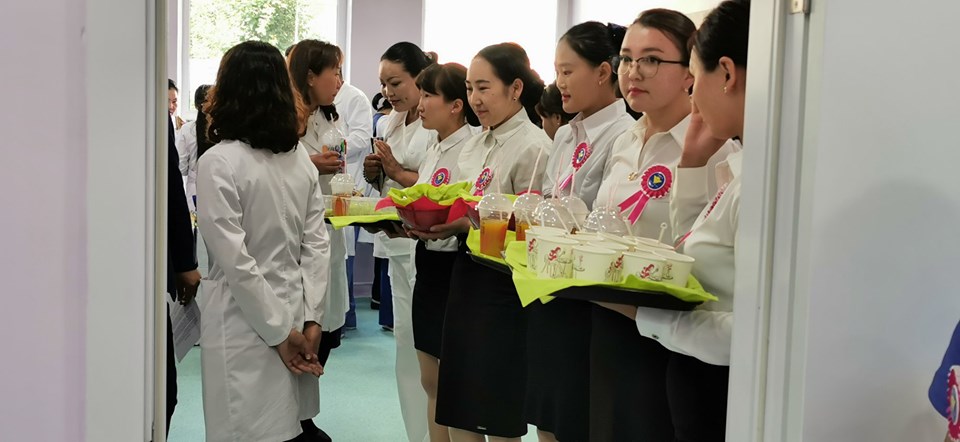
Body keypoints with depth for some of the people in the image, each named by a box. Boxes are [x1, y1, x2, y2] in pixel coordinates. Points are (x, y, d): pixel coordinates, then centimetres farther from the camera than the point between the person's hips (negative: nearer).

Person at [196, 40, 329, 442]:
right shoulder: (300, 158, 5)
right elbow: (317, 246, 4)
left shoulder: (219, 162, -13)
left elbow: (236, 261, -16)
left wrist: (281, 332, -10)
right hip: (294, 314, 6)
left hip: (244, 321, -6)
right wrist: (310, 319, 3)